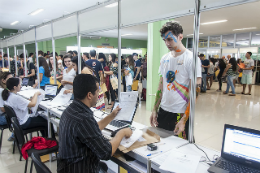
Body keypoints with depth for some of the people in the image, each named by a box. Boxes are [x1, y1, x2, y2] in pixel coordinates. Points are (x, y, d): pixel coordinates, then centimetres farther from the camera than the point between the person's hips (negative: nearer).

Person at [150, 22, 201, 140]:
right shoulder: (164, 58, 8)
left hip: (181, 114, -6)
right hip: (163, 111, 6)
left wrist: (184, 120, -18)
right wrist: (155, 110, 9)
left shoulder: (191, 58, -11)